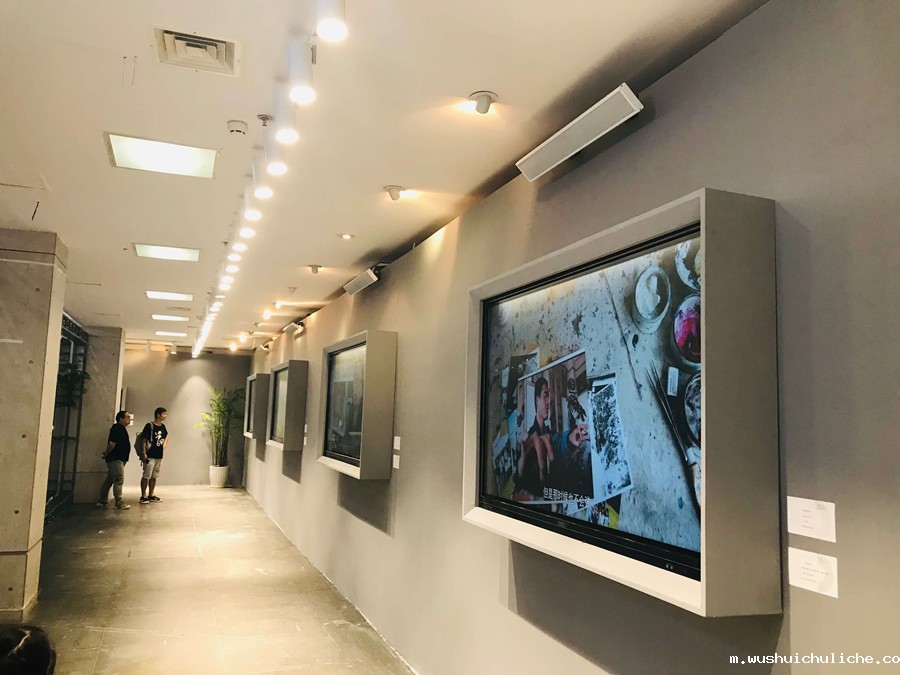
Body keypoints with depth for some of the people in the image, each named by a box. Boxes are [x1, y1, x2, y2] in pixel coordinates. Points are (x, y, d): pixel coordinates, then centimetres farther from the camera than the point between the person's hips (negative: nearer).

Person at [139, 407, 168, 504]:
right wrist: (144, 454, -17)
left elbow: (166, 437, 31)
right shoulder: (149, 426, -10)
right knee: (146, 476, -5)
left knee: (154, 476, 12)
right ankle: (143, 496, -1)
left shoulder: (163, 427, 10)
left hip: (159, 456, 7)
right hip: (150, 456, -7)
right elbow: (144, 440, -12)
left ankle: (151, 495, 19)